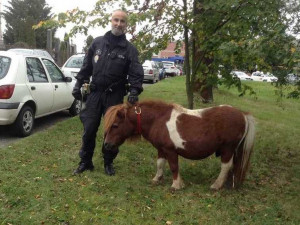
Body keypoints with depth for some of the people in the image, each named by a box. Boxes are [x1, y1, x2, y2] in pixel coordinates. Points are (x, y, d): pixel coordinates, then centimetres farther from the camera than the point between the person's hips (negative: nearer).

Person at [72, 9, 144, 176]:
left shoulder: (129, 49, -1)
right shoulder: (97, 42, 6)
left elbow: (136, 73, -8)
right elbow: (86, 66, 12)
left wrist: (134, 91, -24)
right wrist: (78, 84, 8)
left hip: (115, 96, -1)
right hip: (95, 93, 2)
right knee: (89, 129, 5)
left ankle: (108, 163, 25)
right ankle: (85, 162, 22)